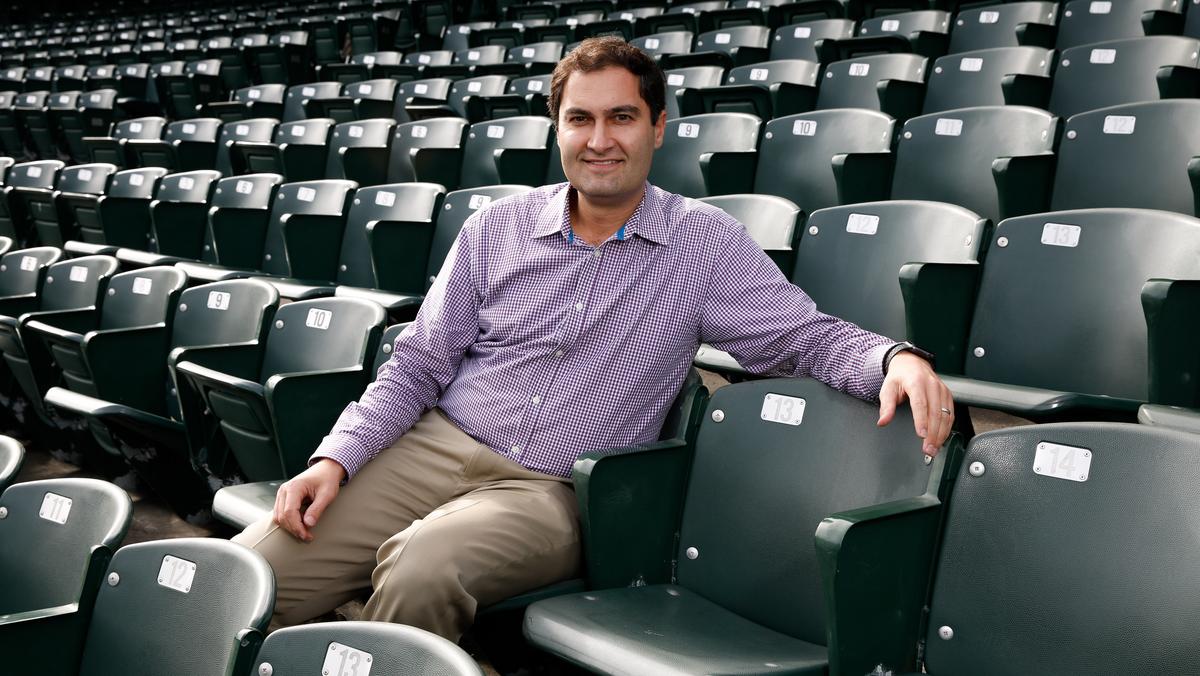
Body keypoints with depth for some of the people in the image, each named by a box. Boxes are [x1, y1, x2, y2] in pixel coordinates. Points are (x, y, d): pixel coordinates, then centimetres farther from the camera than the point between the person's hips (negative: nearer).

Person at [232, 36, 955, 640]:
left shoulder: (705, 243, 3)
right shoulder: (499, 228, 9)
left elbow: (808, 334, 1)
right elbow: (417, 366, 12)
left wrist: (896, 358, -22)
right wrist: (337, 456, -3)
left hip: (551, 492, -3)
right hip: (436, 447, 3)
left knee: (421, 569, -35)